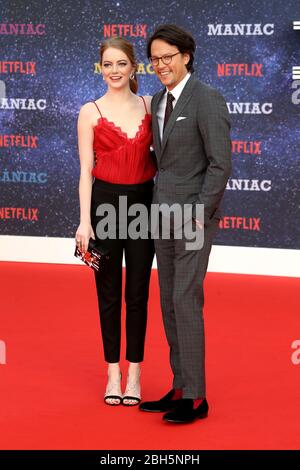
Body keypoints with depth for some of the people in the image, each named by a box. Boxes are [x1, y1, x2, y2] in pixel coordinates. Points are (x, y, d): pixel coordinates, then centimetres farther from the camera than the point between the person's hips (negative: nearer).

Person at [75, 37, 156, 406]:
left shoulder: (149, 106, 4)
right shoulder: (90, 112, -2)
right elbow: (85, 170, -3)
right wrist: (84, 220, -10)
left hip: (143, 202, 2)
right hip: (105, 201, -2)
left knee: (138, 292, 5)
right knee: (109, 291, 6)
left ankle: (134, 373, 15)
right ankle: (113, 373, 16)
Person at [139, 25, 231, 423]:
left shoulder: (207, 99, -13)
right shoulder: (159, 100, 12)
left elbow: (221, 163, -17)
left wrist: (199, 215, -18)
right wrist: (158, 206, 10)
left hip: (194, 214, -8)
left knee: (186, 301, -10)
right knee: (169, 305, 10)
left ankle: (195, 398, -3)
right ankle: (180, 388, 18)